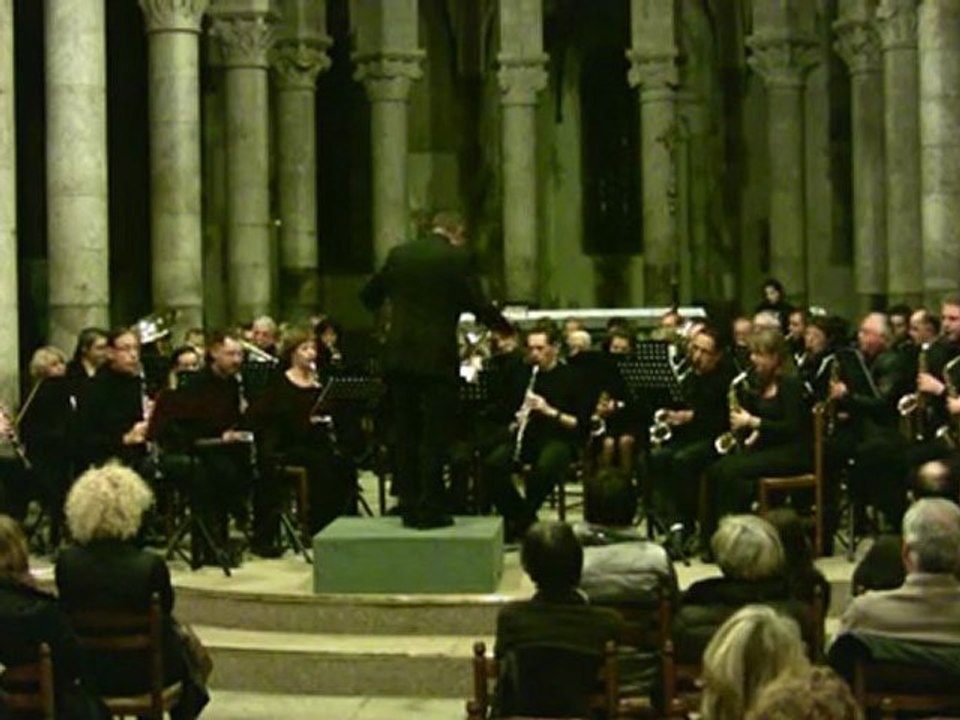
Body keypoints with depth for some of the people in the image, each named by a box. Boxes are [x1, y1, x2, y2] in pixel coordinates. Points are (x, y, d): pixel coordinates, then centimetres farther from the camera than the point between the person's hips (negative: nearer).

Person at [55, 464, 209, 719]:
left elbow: (67, 613, -1)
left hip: (87, 672, 4)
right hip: (143, 675, -3)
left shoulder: (66, 563, -17)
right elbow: (165, 612, -9)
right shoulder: (151, 566, -26)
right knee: (189, 648, 29)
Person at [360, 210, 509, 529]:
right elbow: (478, 305, -10)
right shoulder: (460, 258, -5)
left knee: (406, 436, 11)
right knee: (434, 437, 1)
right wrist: (504, 326, 8)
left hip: (400, 356, 4)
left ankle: (409, 508, 15)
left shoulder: (399, 254, 8)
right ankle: (430, 511, 0)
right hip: (437, 358, -4)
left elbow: (369, 295, 15)